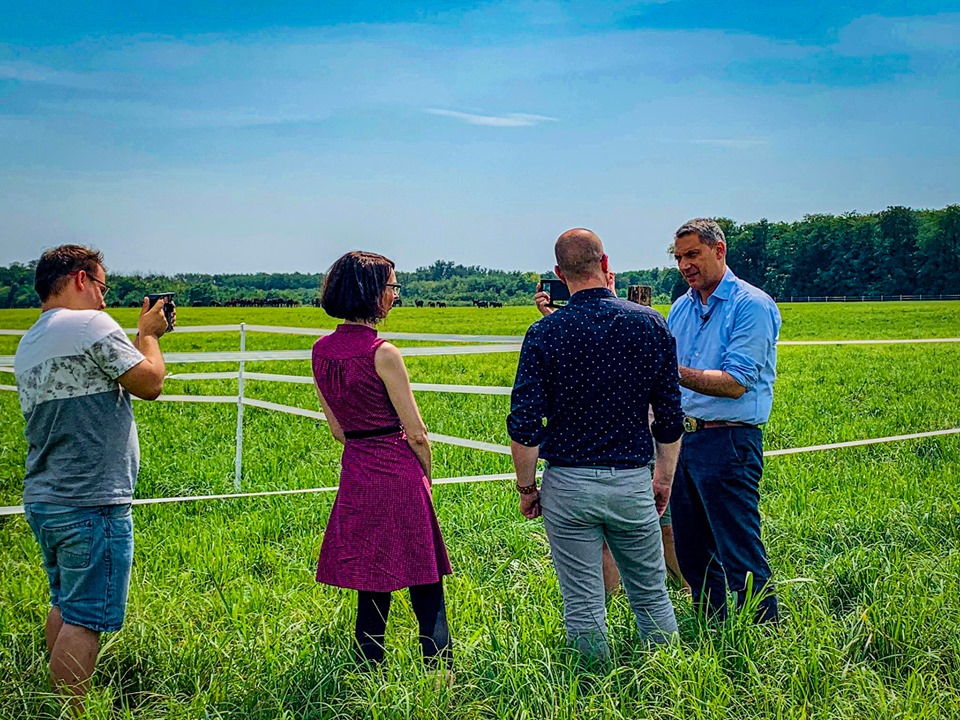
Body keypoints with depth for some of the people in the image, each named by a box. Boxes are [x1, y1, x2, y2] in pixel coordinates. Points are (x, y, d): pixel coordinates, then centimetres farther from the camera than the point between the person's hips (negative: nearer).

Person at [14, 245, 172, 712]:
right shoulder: (91, 325, -13)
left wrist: (140, 335, 22)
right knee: (85, 620, -3)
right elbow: (150, 383, -10)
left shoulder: (27, 345, 15)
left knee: (64, 606, 20)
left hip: (42, 500, 9)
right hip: (90, 504, -9)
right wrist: (148, 334, 7)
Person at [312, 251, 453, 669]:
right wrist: (424, 477, 6)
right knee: (426, 586, 4)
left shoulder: (321, 350, 5)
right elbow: (416, 433, -10)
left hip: (354, 474, 7)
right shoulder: (381, 353, -16)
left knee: (372, 587, 14)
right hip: (397, 474, -7)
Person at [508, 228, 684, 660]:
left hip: (568, 483, -2)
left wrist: (526, 487, 3)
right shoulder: (651, 324, -2)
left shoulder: (545, 333, -8)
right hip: (632, 482, 2)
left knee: (583, 605, 8)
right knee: (651, 597, 16)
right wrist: (664, 479, 15)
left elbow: (523, 425, -10)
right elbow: (670, 417, 3)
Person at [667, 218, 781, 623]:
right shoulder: (682, 307, 14)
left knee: (741, 558, -4)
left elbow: (736, 384, -18)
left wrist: (675, 372, -23)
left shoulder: (752, 306, -9)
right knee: (693, 554, 14)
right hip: (684, 437, 8)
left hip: (728, 442, -7)